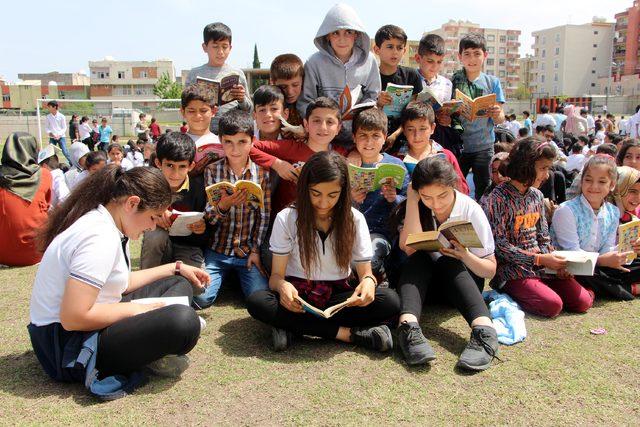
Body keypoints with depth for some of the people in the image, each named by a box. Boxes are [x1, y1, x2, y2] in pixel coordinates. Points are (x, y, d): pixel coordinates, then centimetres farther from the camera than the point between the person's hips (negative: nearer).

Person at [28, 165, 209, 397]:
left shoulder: (101, 220, 8)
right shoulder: (101, 236, -23)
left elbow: (121, 282, 19)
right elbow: (73, 318, -28)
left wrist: (176, 268, 18)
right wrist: (136, 309, -15)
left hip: (84, 320, 11)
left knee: (179, 283, 12)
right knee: (183, 321, -33)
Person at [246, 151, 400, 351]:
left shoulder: (354, 219, -3)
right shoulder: (286, 218, -7)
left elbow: (366, 272, -2)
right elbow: (276, 275, -7)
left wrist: (368, 281, -28)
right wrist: (282, 286, -33)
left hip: (338, 295, 1)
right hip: (298, 296, 0)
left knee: (390, 301, -27)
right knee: (257, 302, -33)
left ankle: (293, 328, -27)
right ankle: (350, 333, -29)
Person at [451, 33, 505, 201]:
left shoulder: (492, 82, 4)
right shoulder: (452, 81, 2)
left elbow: (500, 119, 2)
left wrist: (497, 115, -22)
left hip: (484, 146, 1)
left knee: (484, 191, 5)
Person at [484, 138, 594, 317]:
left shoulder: (536, 195, 10)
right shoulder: (499, 197, -14)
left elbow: (543, 236, 13)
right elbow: (499, 245, -18)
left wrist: (554, 261, -5)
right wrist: (539, 259, -17)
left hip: (541, 266, 7)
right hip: (511, 269, -7)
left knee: (582, 302, -6)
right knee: (553, 305, -25)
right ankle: (511, 294, -1)